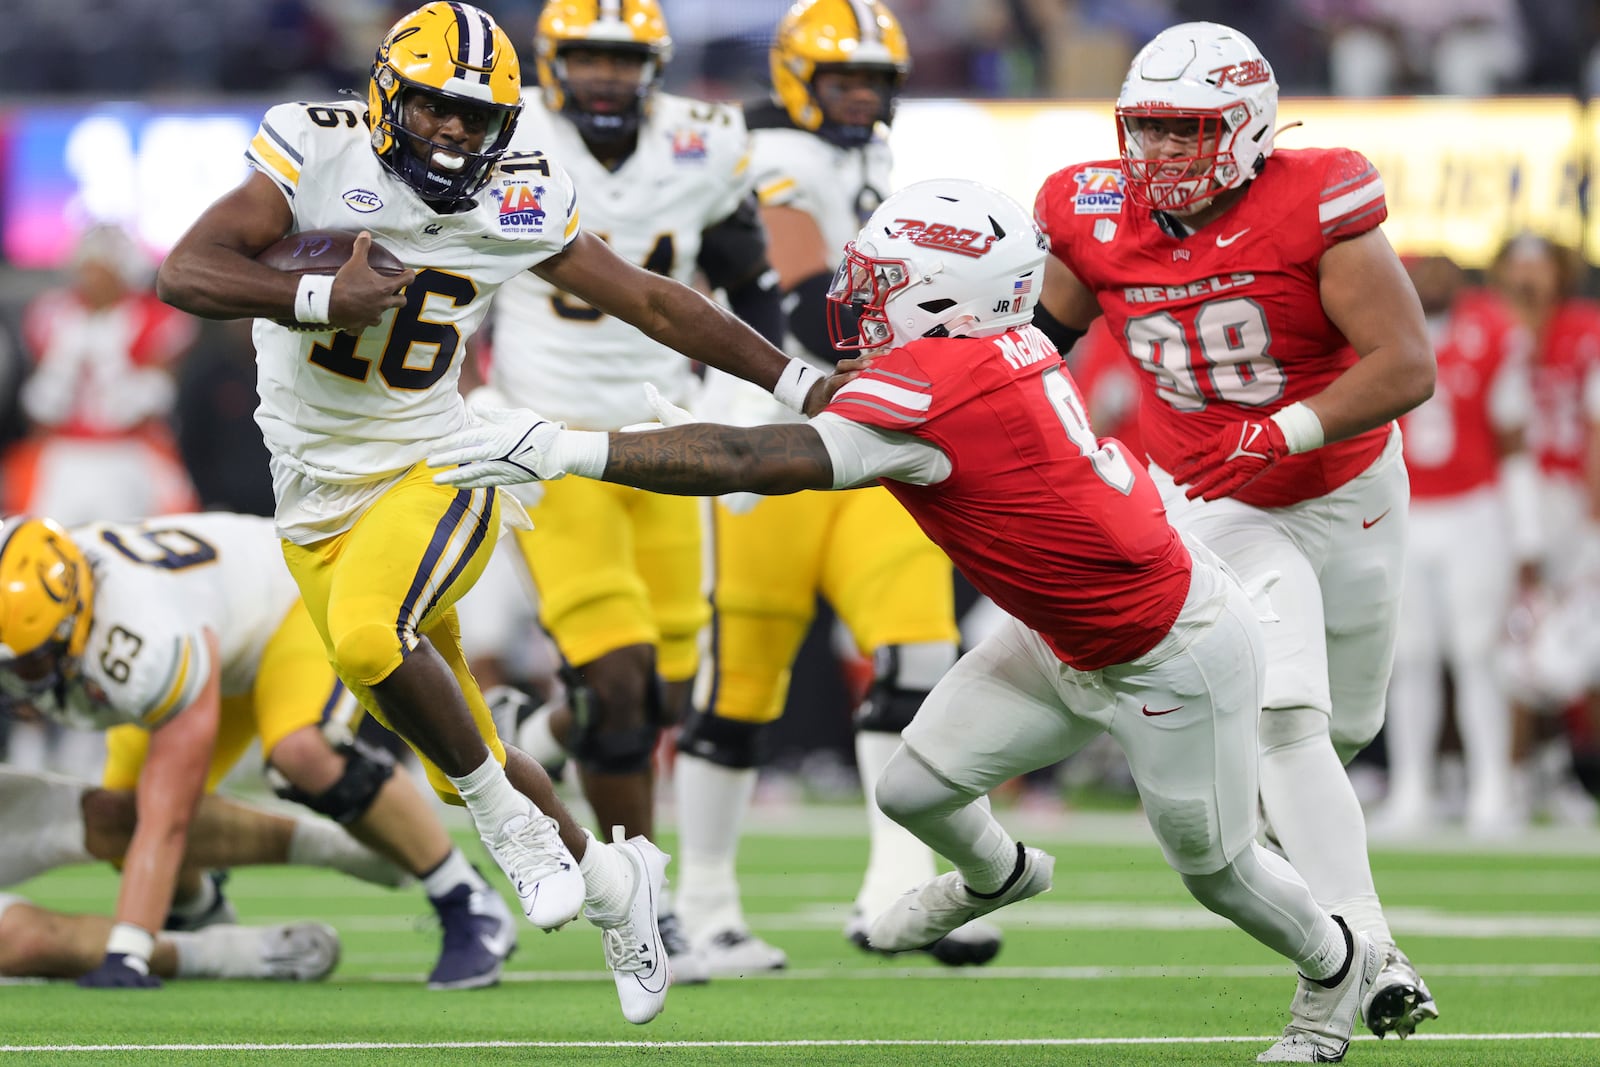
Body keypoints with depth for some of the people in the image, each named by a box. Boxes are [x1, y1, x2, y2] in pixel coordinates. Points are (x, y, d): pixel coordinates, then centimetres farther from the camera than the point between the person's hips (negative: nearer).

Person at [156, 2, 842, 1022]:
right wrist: (320, 298, -35)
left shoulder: (519, 205, -5)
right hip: (319, 506, 1)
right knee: (460, 759, 8)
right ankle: (611, 882, 34)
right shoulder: (319, 155, -11)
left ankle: (512, 820, -14)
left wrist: (800, 384, 4)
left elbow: (652, 301, 5)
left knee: (370, 638, -35)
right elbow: (186, 272, -21)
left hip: (433, 473, -1)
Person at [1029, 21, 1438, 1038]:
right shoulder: (1103, 223, -12)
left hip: (1346, 491, 0)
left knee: (1343, 726, 15)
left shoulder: (1314, 209, -24)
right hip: (1213, 504, 0)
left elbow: (1408, 367, -27)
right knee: (1288, 722, -18)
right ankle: (1370, 956, -20)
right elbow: (1039, 332, 7)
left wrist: (1279, 435, -36)